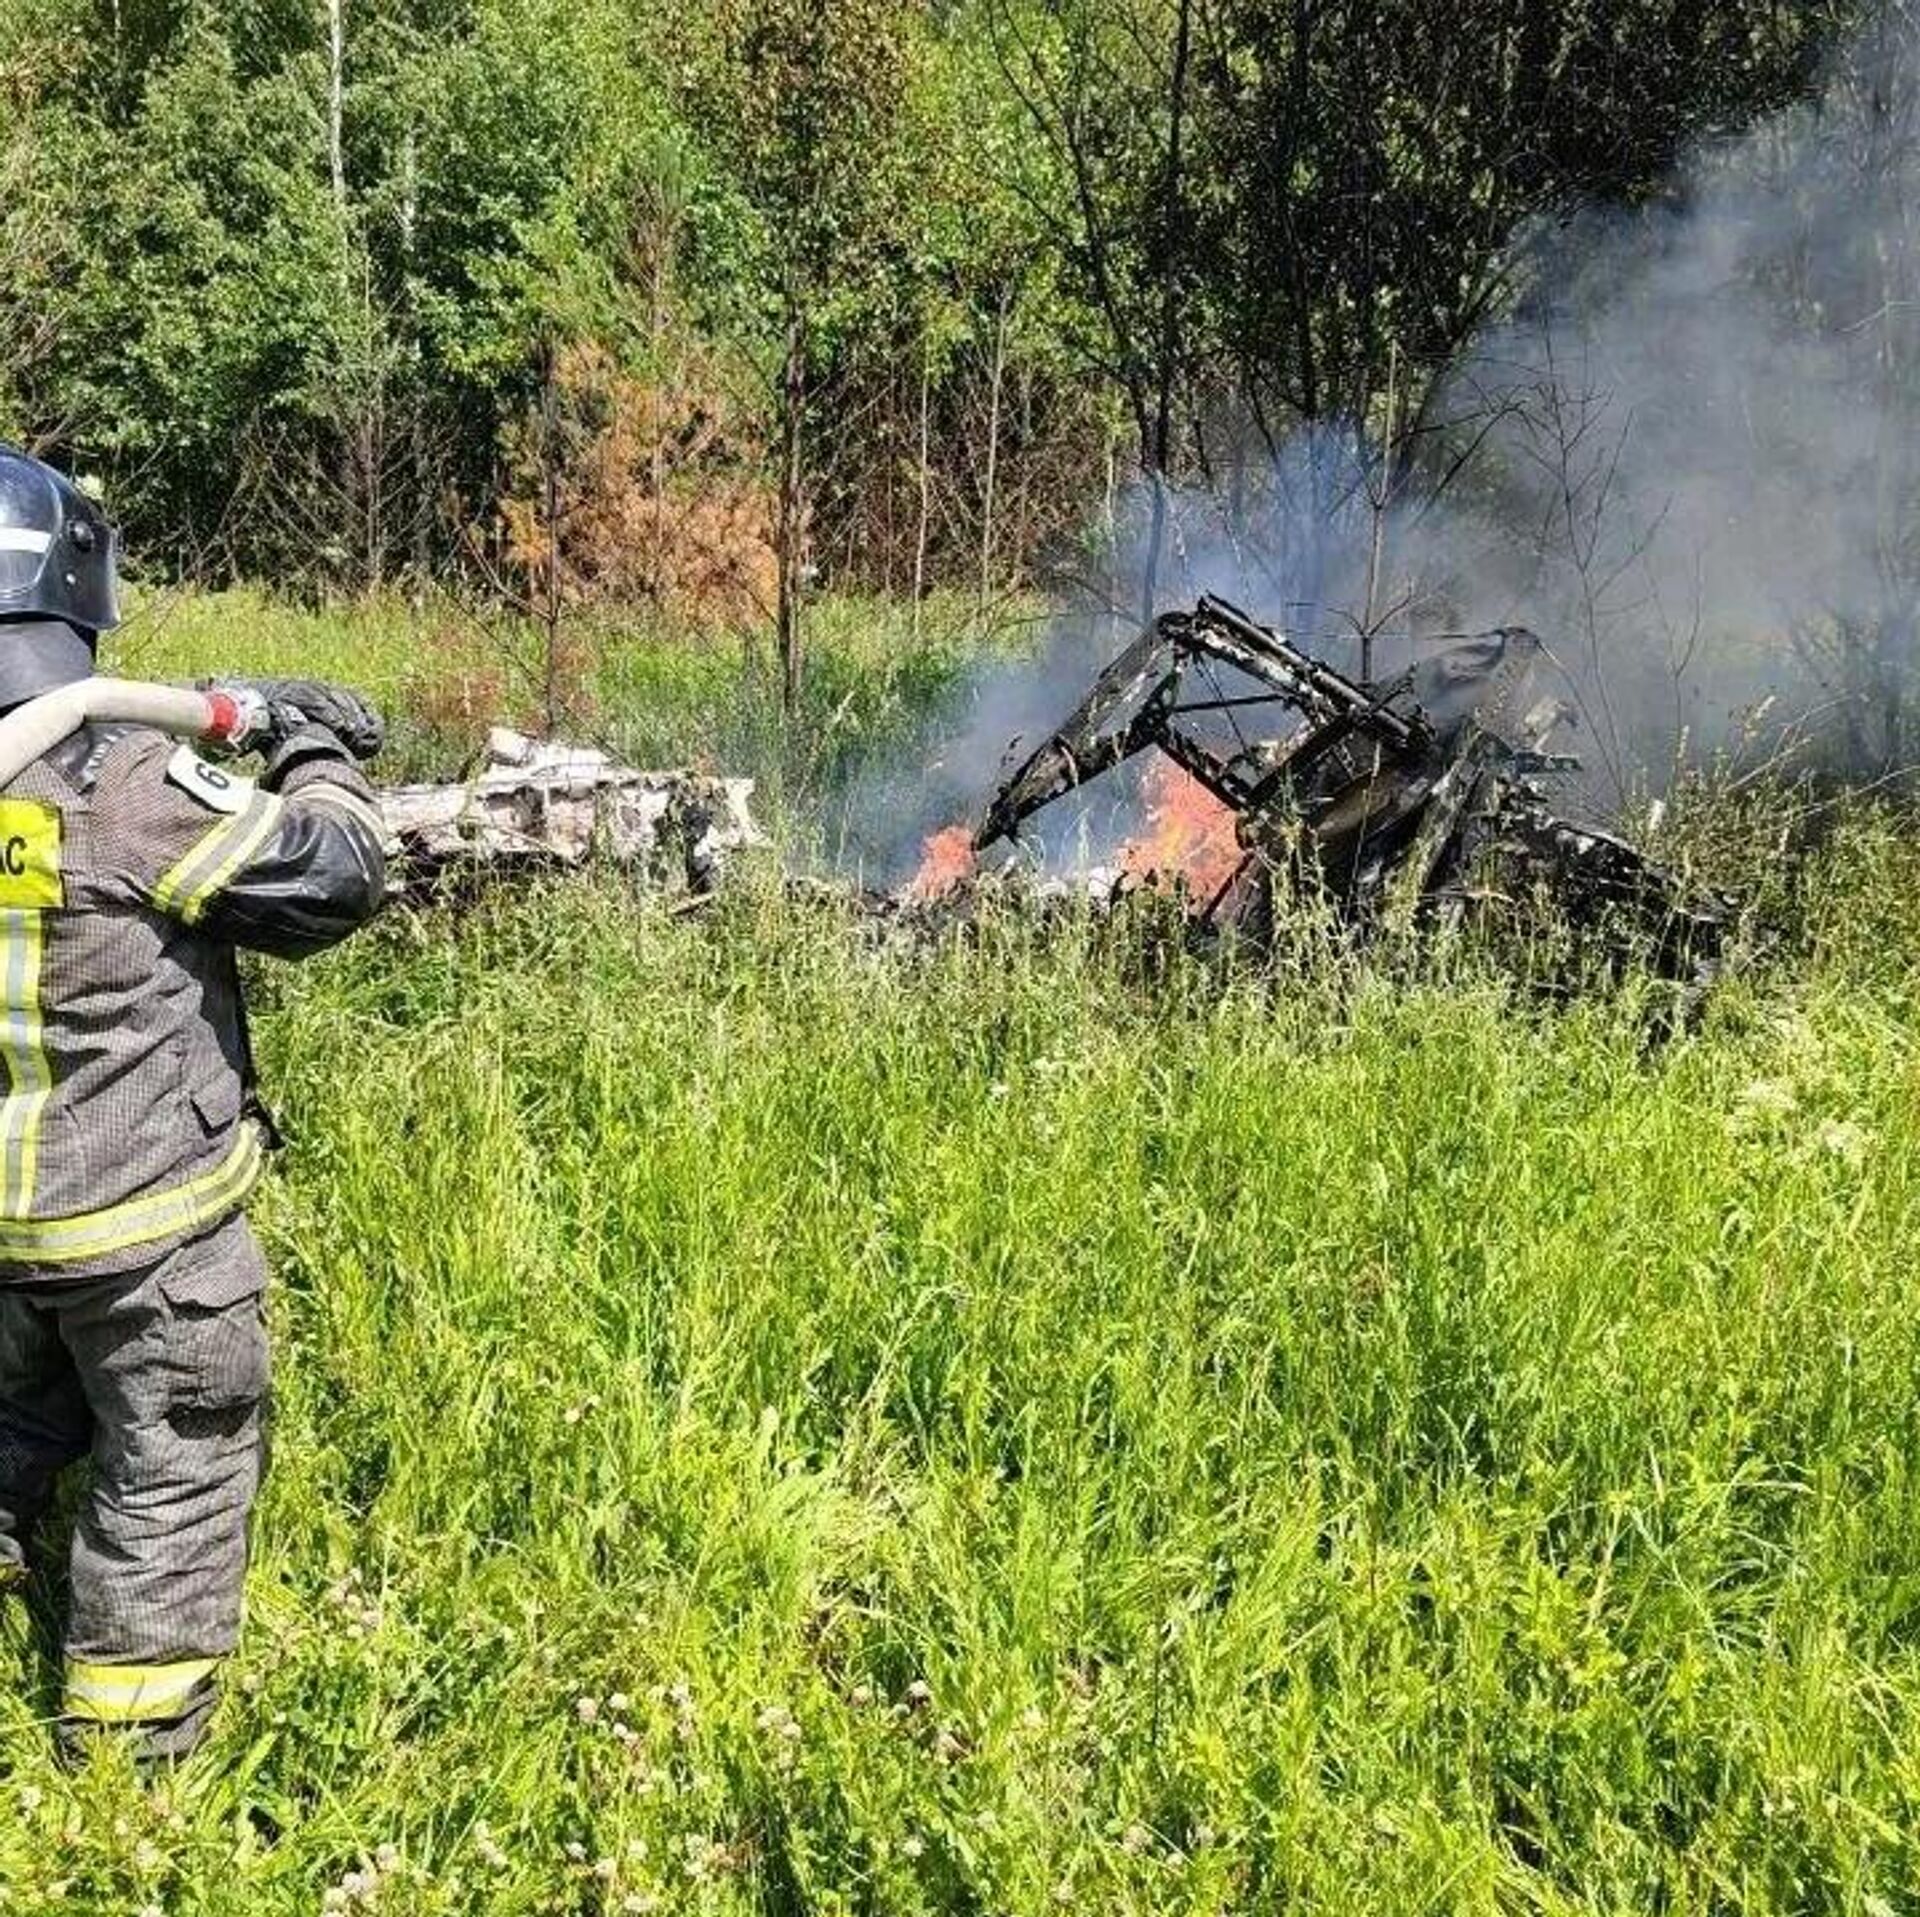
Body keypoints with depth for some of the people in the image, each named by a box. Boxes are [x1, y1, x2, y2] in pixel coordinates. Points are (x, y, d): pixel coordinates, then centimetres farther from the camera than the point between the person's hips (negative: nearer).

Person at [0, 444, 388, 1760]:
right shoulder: (129, 786, -23)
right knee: (177, 1474, 9)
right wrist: (313, 752, 1)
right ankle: (130, 1761, 18)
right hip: (143, 1216, -6)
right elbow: (335, 879, -16)